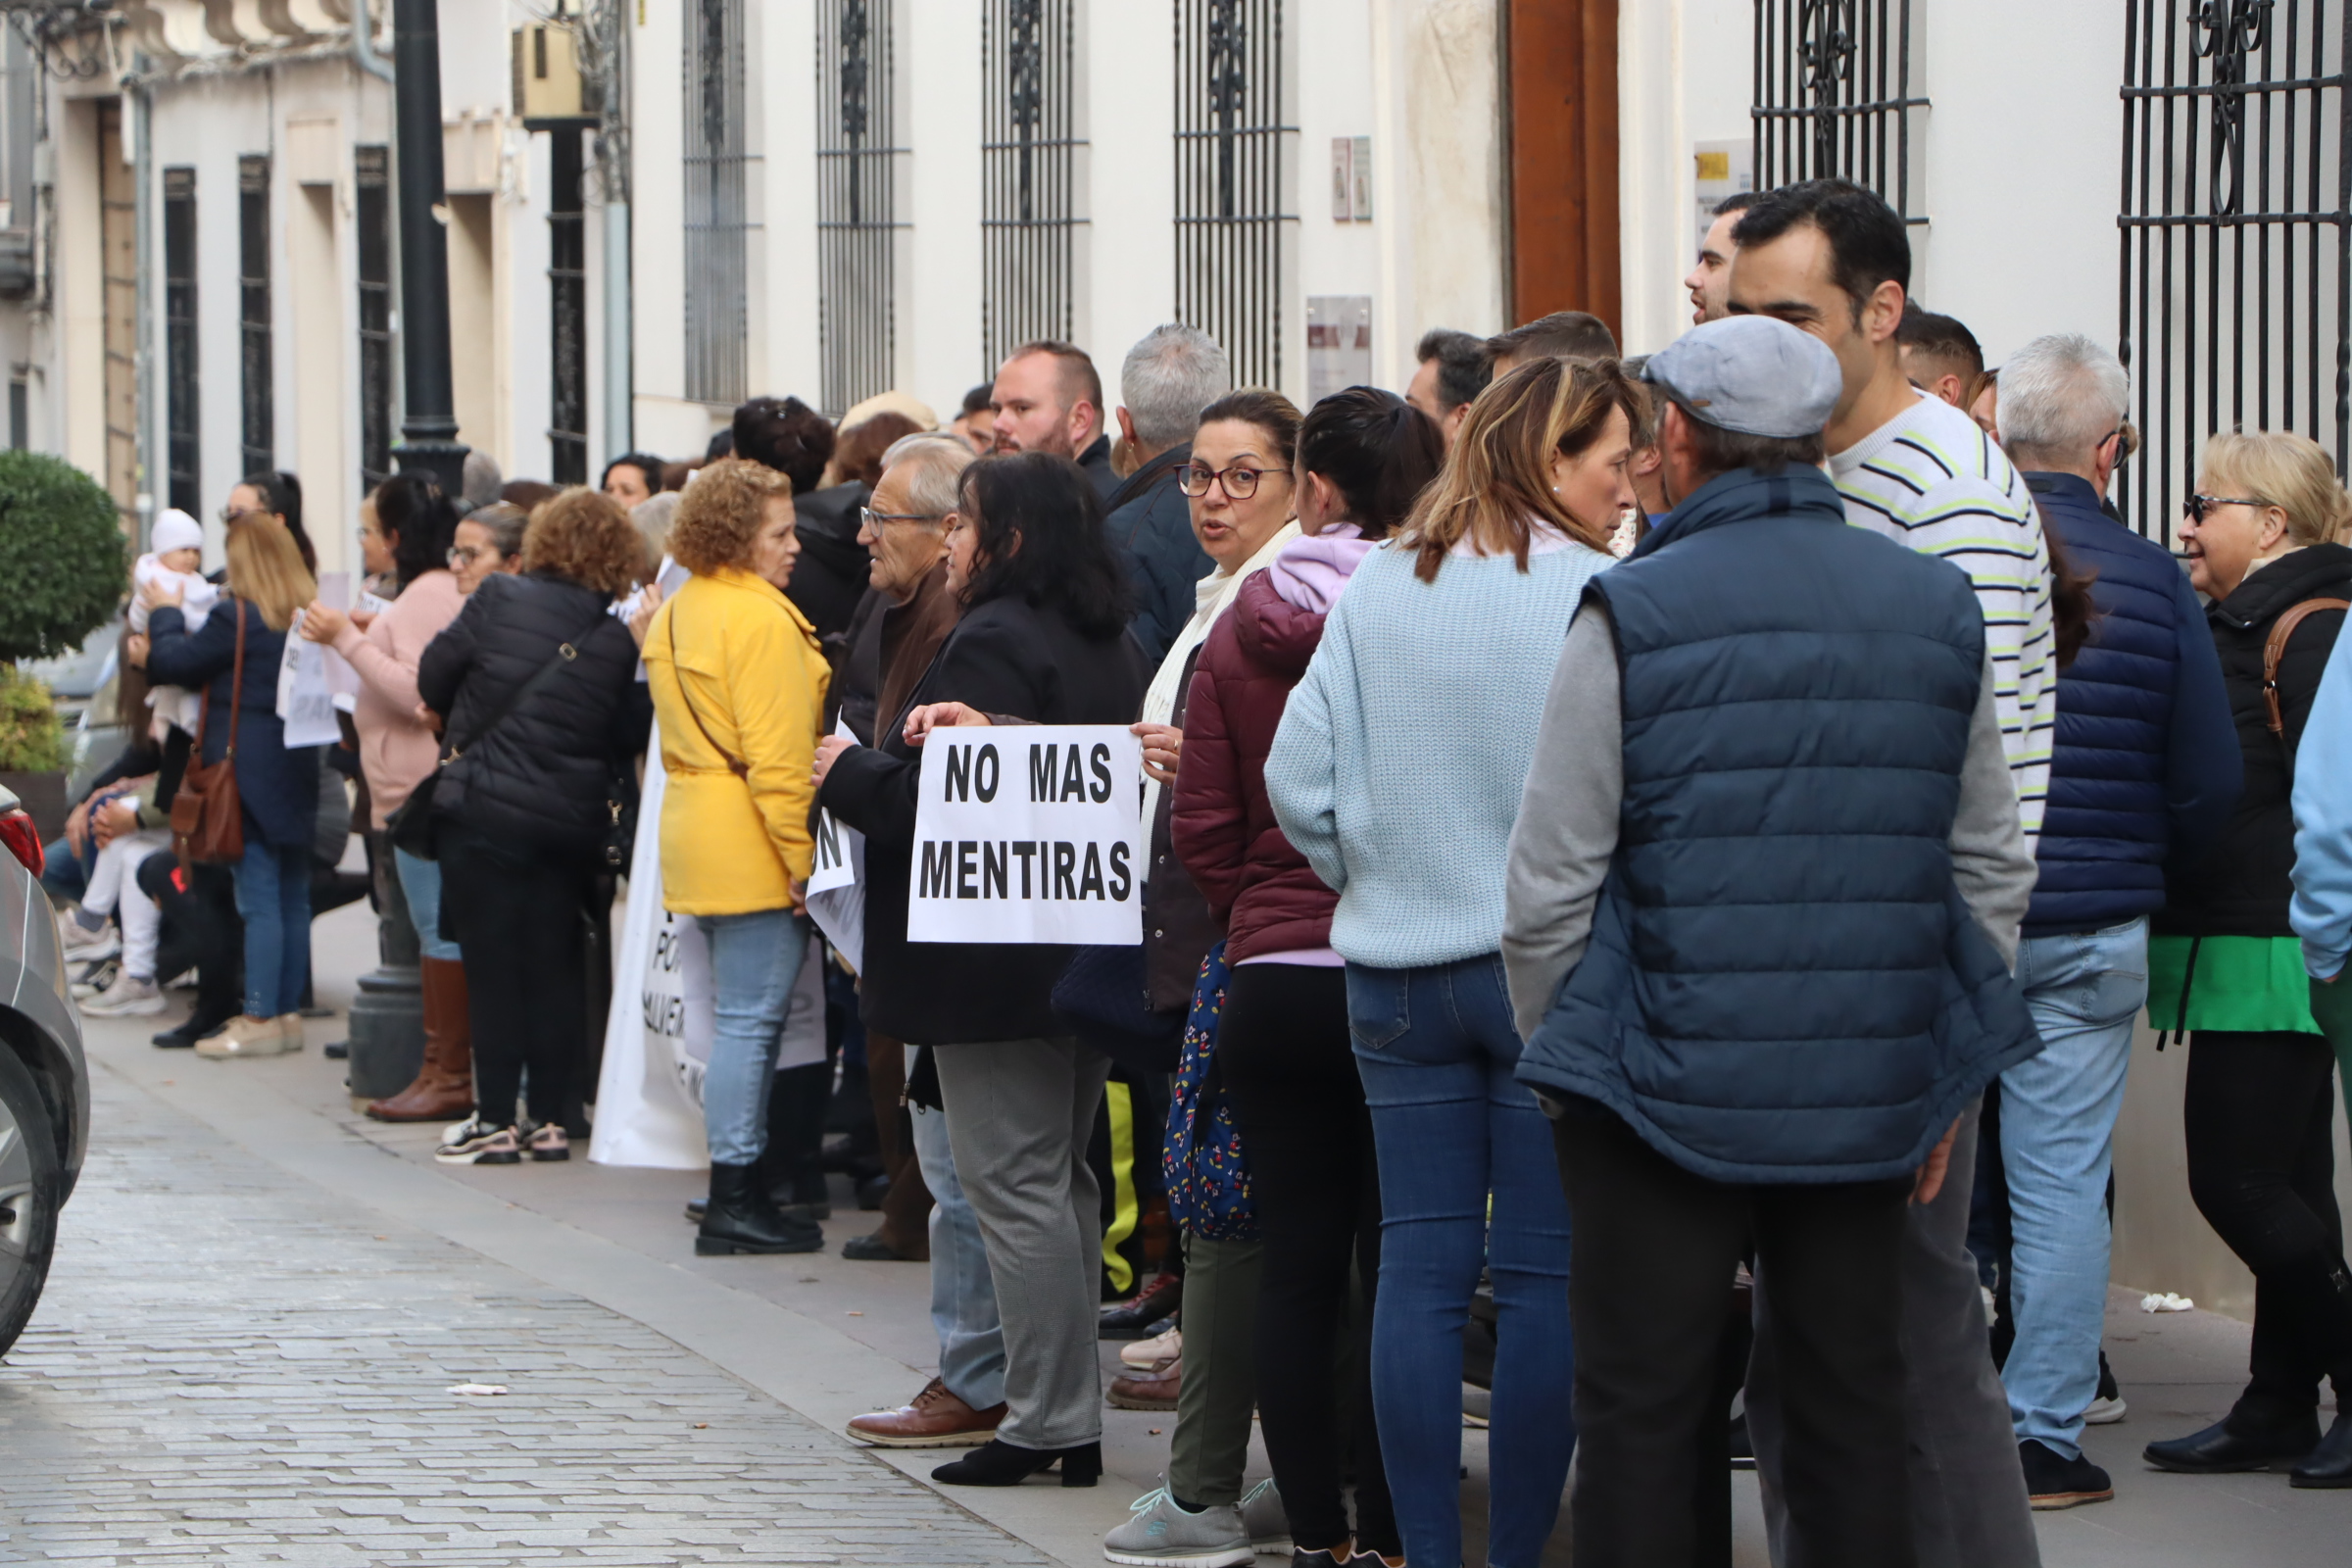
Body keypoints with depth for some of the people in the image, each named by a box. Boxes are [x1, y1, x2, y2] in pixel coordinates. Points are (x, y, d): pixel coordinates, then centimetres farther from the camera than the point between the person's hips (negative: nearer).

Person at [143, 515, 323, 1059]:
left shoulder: (237, 618, -15)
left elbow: (170, 663, -10)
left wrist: (165, 613, 8)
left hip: (249, 775, -7)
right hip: (297, 773, 7)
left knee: (259, 899, -6)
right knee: (293, 897, 11)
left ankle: (260, 1019, -5)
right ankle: (288, 1011, 16)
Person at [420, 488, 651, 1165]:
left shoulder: (499, 600, -10)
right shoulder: (619, 640, -3)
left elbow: (433, 678, -2)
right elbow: (628, 736, 2)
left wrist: (454, 719, 19)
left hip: (484, 810, -3)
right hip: (572, 822, 3)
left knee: (493, 966, 2)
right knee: (555, 967, 11)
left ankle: (496, 1120, 4)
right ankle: (553, 1117, 13)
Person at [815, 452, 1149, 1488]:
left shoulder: (994, 643, -17)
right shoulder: (1109, 644, 13)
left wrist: (842, 771, -4)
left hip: (998, 968, -10)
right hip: (1086, 961, 10)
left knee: (1016, 1187, -6)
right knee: (1062, 1178, 15)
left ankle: (1047, 1419, -5)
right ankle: (1073, 1417, 18)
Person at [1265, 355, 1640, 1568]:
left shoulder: (1374, 591, 3)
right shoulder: (1594, 599, -11)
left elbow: (1299, 780, 1)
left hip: (1397, 970, 4)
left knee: (1422, 1266, 7)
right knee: (1543, 1275, 2)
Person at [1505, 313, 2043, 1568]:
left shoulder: (1631, 616, -8)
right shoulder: (1939, 612, 5)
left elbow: (1551, 886, -7)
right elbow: (1991, 872, 10)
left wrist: (1555, 1050, 8)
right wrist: (1944, 1086, 17)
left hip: (1672, 1084, -4)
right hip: (1874, 1091, 4)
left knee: (1641, 1419, 3)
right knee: (1853, 1413, 11)